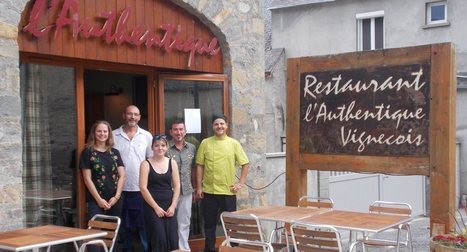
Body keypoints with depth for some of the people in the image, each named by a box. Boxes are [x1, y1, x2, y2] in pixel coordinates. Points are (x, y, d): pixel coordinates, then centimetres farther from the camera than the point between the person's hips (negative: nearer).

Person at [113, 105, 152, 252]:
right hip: (121, 189, 0)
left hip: (141, 189, 0)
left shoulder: (147, 136, 4)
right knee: (124, 225, 10)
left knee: (144, 224, 5)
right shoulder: (113, 135, 1)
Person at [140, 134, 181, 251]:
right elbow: (143, 188, -8)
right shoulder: (146, 164, -3)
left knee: (172, 239, -2)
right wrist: (156, 207, -11)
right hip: (152, 207, -3)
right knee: (159, 239, -9)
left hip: (169, 206, 3)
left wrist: (173, 206, -4)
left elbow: (177, 186, 6)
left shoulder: (172, 163, 7)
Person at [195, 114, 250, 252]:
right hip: (209, 191, 0)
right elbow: (199, 166, 3)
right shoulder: (205, 143, 1)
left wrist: (241, 183, -1)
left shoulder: (234, 143, 1)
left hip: (228, 191, 0)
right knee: (209, 223, 10)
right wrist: (199, 187, -1)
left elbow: (245, 164, 6)